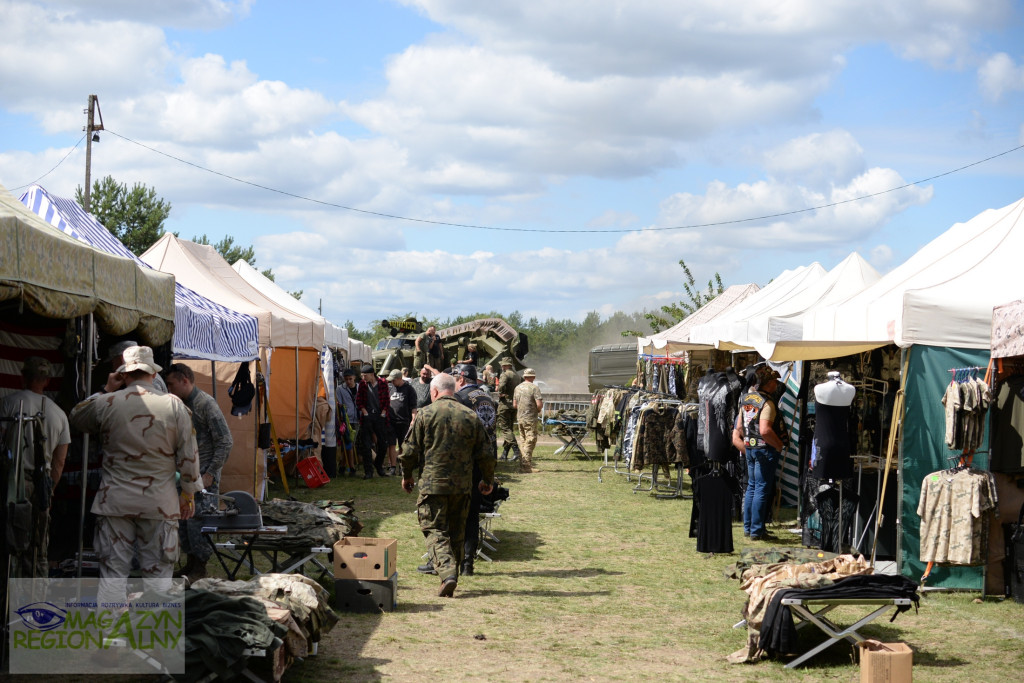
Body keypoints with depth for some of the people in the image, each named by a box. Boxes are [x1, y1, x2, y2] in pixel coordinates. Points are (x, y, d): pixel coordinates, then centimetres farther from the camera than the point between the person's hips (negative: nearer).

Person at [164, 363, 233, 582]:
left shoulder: (206, 404, -12)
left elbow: (225, 442, -14)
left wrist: (210, 474, -15)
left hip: (203, 474, -8)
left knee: (197, 522, -9)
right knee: (182, 519, 8)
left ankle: (200, 570, 1)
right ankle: (191, 565, 19)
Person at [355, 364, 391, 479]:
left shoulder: (382, 383, 3)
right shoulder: (362, 384, 5)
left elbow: (387, 400, 7)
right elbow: (358, 401, 7)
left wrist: (383, 413, -2)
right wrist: (365, 412, -3)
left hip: (380, 417, 0)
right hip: (366, 417, 0)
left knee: (383, 444, 4)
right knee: (366, 445, -3)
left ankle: (379, 466, 24)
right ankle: (368, 471, 1)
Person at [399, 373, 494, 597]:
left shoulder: (426, 414, -5)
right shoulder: (471, 416, 5)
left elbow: (410, 451, -3)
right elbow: (484, 454, 8)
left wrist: (406, 476, 14)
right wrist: (487, 480, 22)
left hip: (432, 484, -4)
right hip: (462, 485, 4)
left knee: (435, 531, -2)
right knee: (457, 532, 14)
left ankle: (447, 572, -22)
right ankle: (452, 578, 20)